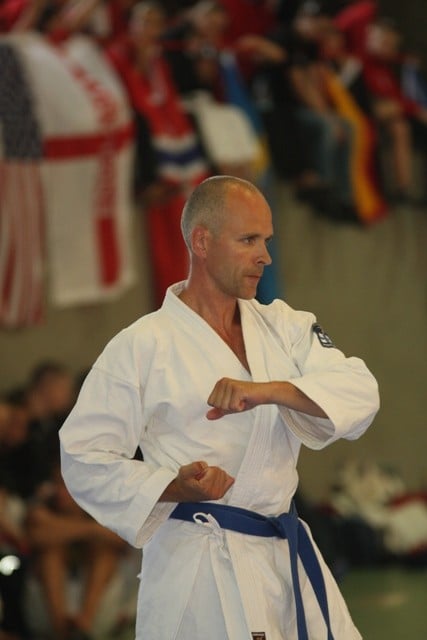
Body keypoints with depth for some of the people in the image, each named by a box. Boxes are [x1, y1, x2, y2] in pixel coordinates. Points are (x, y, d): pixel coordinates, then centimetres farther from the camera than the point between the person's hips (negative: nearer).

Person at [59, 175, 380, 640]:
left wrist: (268, 390, -24)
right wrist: (174, 487, -23)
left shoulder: (283, 327, 9)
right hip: (200, 569, -6)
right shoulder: (142, 347, -6)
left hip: (288, 559, 6)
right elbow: (84, 458, -7)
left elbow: (359, 393, -7)